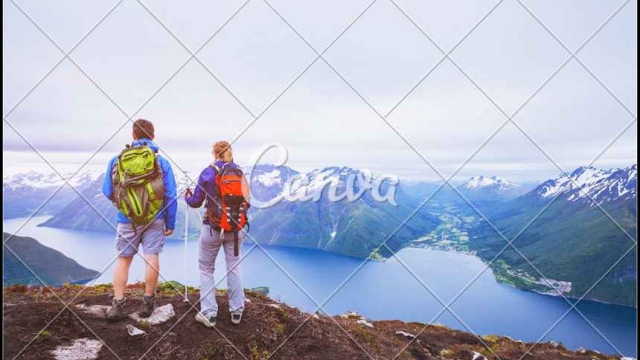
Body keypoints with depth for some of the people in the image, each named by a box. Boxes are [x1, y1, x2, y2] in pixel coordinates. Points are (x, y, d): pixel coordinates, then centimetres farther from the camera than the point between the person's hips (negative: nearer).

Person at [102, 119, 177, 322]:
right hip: (154, 219, -1)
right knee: (151, 257, 5)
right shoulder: (162, 162, -5)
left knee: (123, 259, 11)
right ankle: (148, 302, 15)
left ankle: (117, 305, 11)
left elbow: (107, 192, 2)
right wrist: (170, 223, 3)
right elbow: (171, 196, -6)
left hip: (127, 220, 1)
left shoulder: (117, 160, -1)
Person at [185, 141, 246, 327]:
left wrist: (187, 195, 18)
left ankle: (209, 313, 12)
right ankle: (237, 311, 19)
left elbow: (196, 202, -3)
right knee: (234, 268, 14)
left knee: (206, 269, 13)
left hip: (212, 228, -2)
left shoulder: (208, 173, -8)